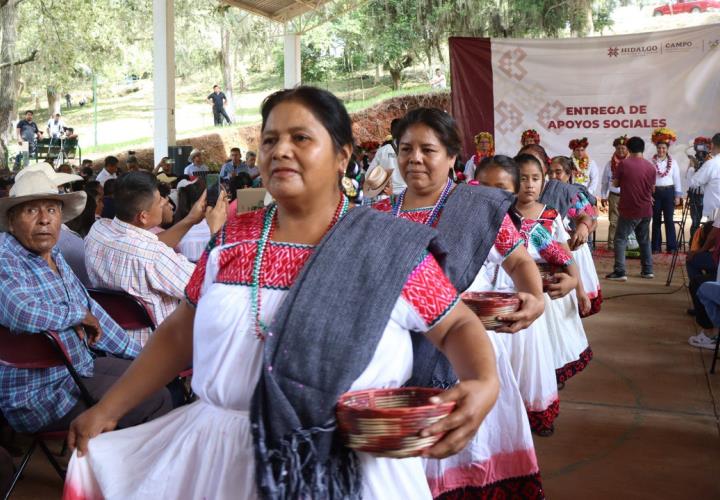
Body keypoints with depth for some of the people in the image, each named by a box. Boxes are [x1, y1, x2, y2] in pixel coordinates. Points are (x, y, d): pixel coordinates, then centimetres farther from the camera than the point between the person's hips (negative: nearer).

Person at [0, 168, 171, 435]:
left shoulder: (54, 257, 9)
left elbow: (90, 310, 18)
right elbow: (25, 315, -39)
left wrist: (138, 354, 19)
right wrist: (79, 314, -19)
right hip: (39, 396, -9)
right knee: (155, 400, -13)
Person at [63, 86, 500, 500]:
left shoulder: (390, 247, -5)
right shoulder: (232, 240, 4)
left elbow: (458, 325, 1)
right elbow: (180, 333, 12)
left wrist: (486, 383, -19)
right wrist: (106, 410, 13)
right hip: (220, 456, 4)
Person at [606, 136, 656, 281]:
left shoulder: (624, 163, -11)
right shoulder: (651, 167, 0)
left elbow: (615, 183, 0)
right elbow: (652, 189, 10)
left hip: (629, 210, -4)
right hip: (646, 210, 4)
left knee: (621, 239, 1)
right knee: (644, 240, 17)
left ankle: (620, 272, -7)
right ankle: (647, 270, 20)